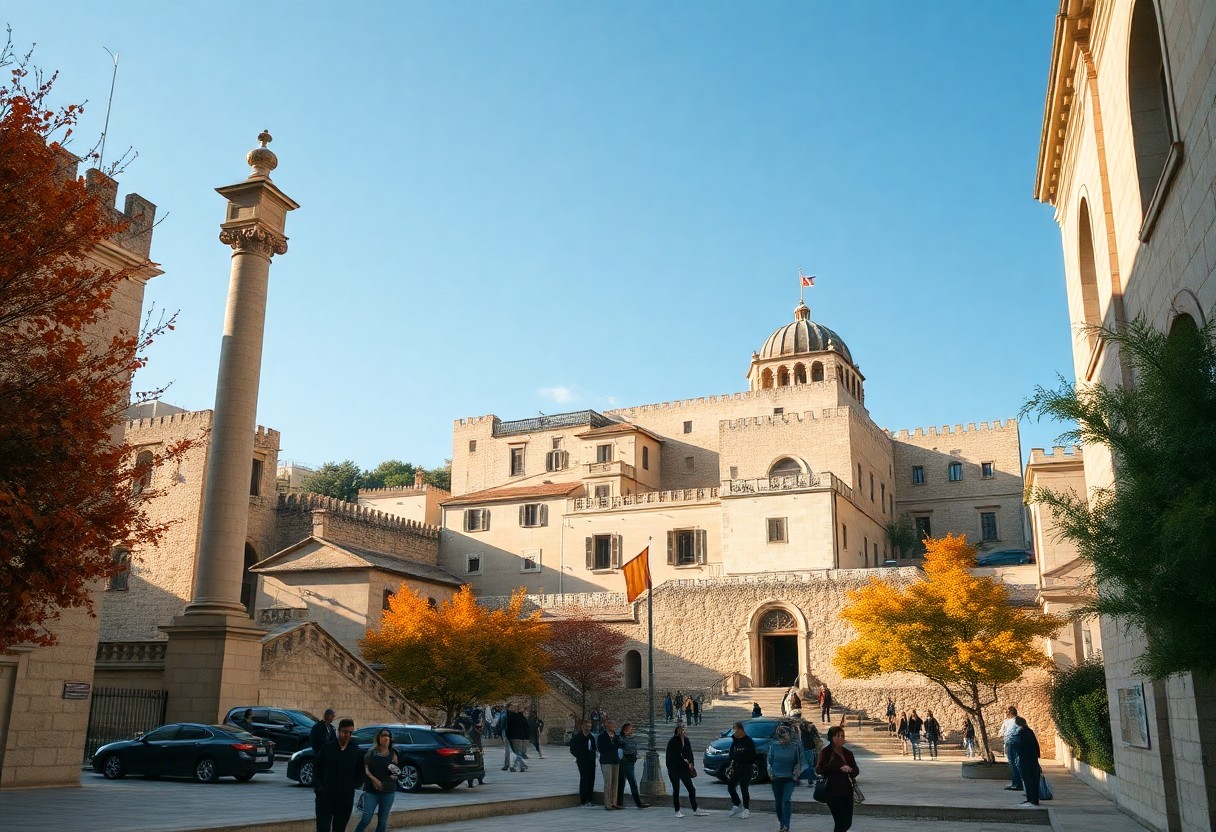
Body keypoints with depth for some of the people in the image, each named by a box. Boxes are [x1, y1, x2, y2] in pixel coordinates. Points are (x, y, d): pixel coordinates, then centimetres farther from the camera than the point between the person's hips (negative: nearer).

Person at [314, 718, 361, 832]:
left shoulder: (356, 750, 2)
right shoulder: (327, 747, -1)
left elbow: (359, 772, 12)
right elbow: (316, 768, 5)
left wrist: (352, 786, 2)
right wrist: (318, 787, -4)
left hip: (346, 798, 2)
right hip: (325, 796, -1)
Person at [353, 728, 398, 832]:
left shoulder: (393, 754, 6)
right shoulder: (371, 752, 0)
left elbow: (396, 771, 12)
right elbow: (366, 769, -4)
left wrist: (395, 773, -10)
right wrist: (374, 779, -19)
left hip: (388, 791, 2)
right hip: (371, 790, -2)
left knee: (383, 820, 6)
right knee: (366, 819, -8)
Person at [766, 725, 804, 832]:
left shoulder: (794, 747, -5)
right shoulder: (774, 746, -2)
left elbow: (798, 762, 6)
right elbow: (769, 761, 8)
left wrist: (796, 774, -2)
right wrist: (770, 773, 2)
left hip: (789, 778, -2)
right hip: (776, 778, 2)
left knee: (786, 800, -17)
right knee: (778, 802, 8)